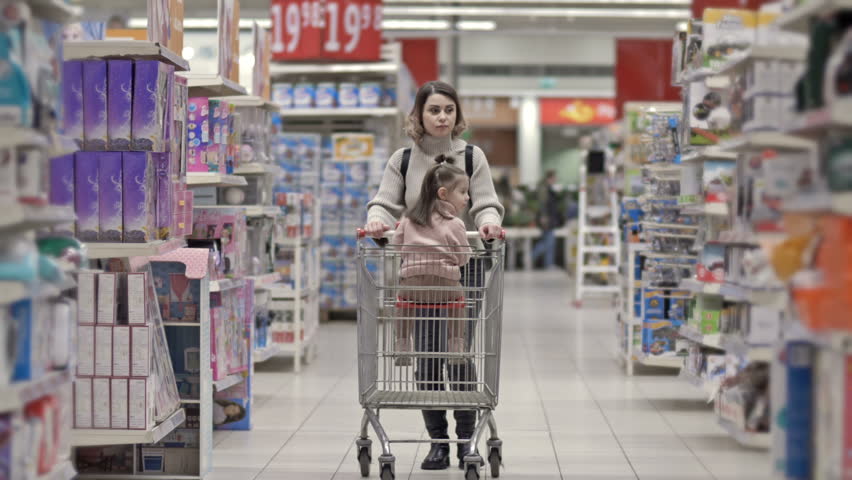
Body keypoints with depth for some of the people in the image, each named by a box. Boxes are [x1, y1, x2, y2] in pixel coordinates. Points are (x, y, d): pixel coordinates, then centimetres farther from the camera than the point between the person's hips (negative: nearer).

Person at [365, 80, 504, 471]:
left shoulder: (472, 157, 6)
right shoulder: (402, 160, 8)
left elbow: (485, 204, -1)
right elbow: (385, 202, 1)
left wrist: (489, 222, -25)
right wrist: (376, 220, -23)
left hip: (463, 265, -1)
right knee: (425, 354, 1)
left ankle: (466, 439, 9)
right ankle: (437, 442, 11)